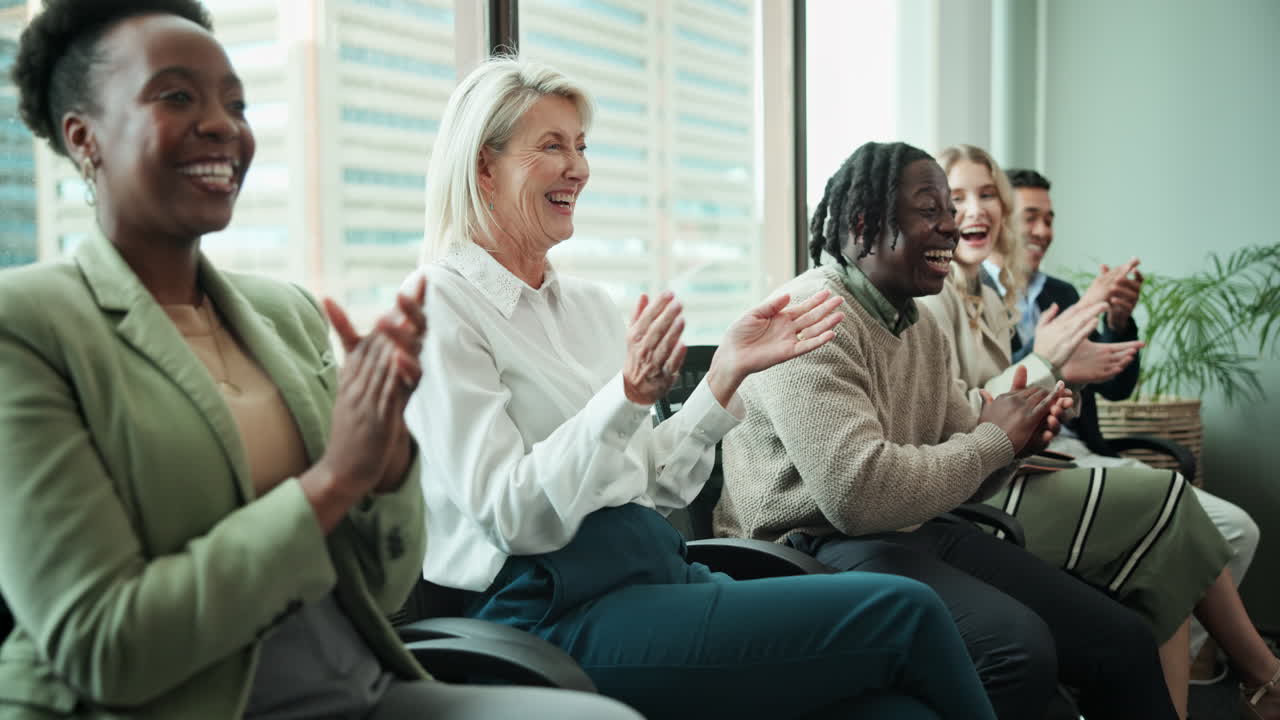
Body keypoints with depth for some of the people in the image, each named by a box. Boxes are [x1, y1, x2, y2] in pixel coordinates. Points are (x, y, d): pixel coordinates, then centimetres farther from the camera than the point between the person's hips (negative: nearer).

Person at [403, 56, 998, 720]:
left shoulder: (586, 302, 17)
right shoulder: (439, 304, -4)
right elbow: (510, 516, -13)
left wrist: (728, 372, 5)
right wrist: (628, 396, -22)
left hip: (659, 568, 7)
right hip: (559, 613, -7)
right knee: (902, 609, -17)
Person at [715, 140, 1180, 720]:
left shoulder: (923, 328, 13)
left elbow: (957, 474, 18)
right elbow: (861, 491, -27)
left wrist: (1015, 438, -5)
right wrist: (992, 439, -14)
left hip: (918, 532, 9)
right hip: (818, 545, -9)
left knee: (1123, 640, 0)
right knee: (1019, 647, -30)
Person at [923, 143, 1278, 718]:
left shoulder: (989, 300, 19)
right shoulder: (930, 299, -10)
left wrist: (1059, 375, 4)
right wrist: (1043, 363, -15)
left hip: (1001, 476, 9)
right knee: (1167, 498, -6)